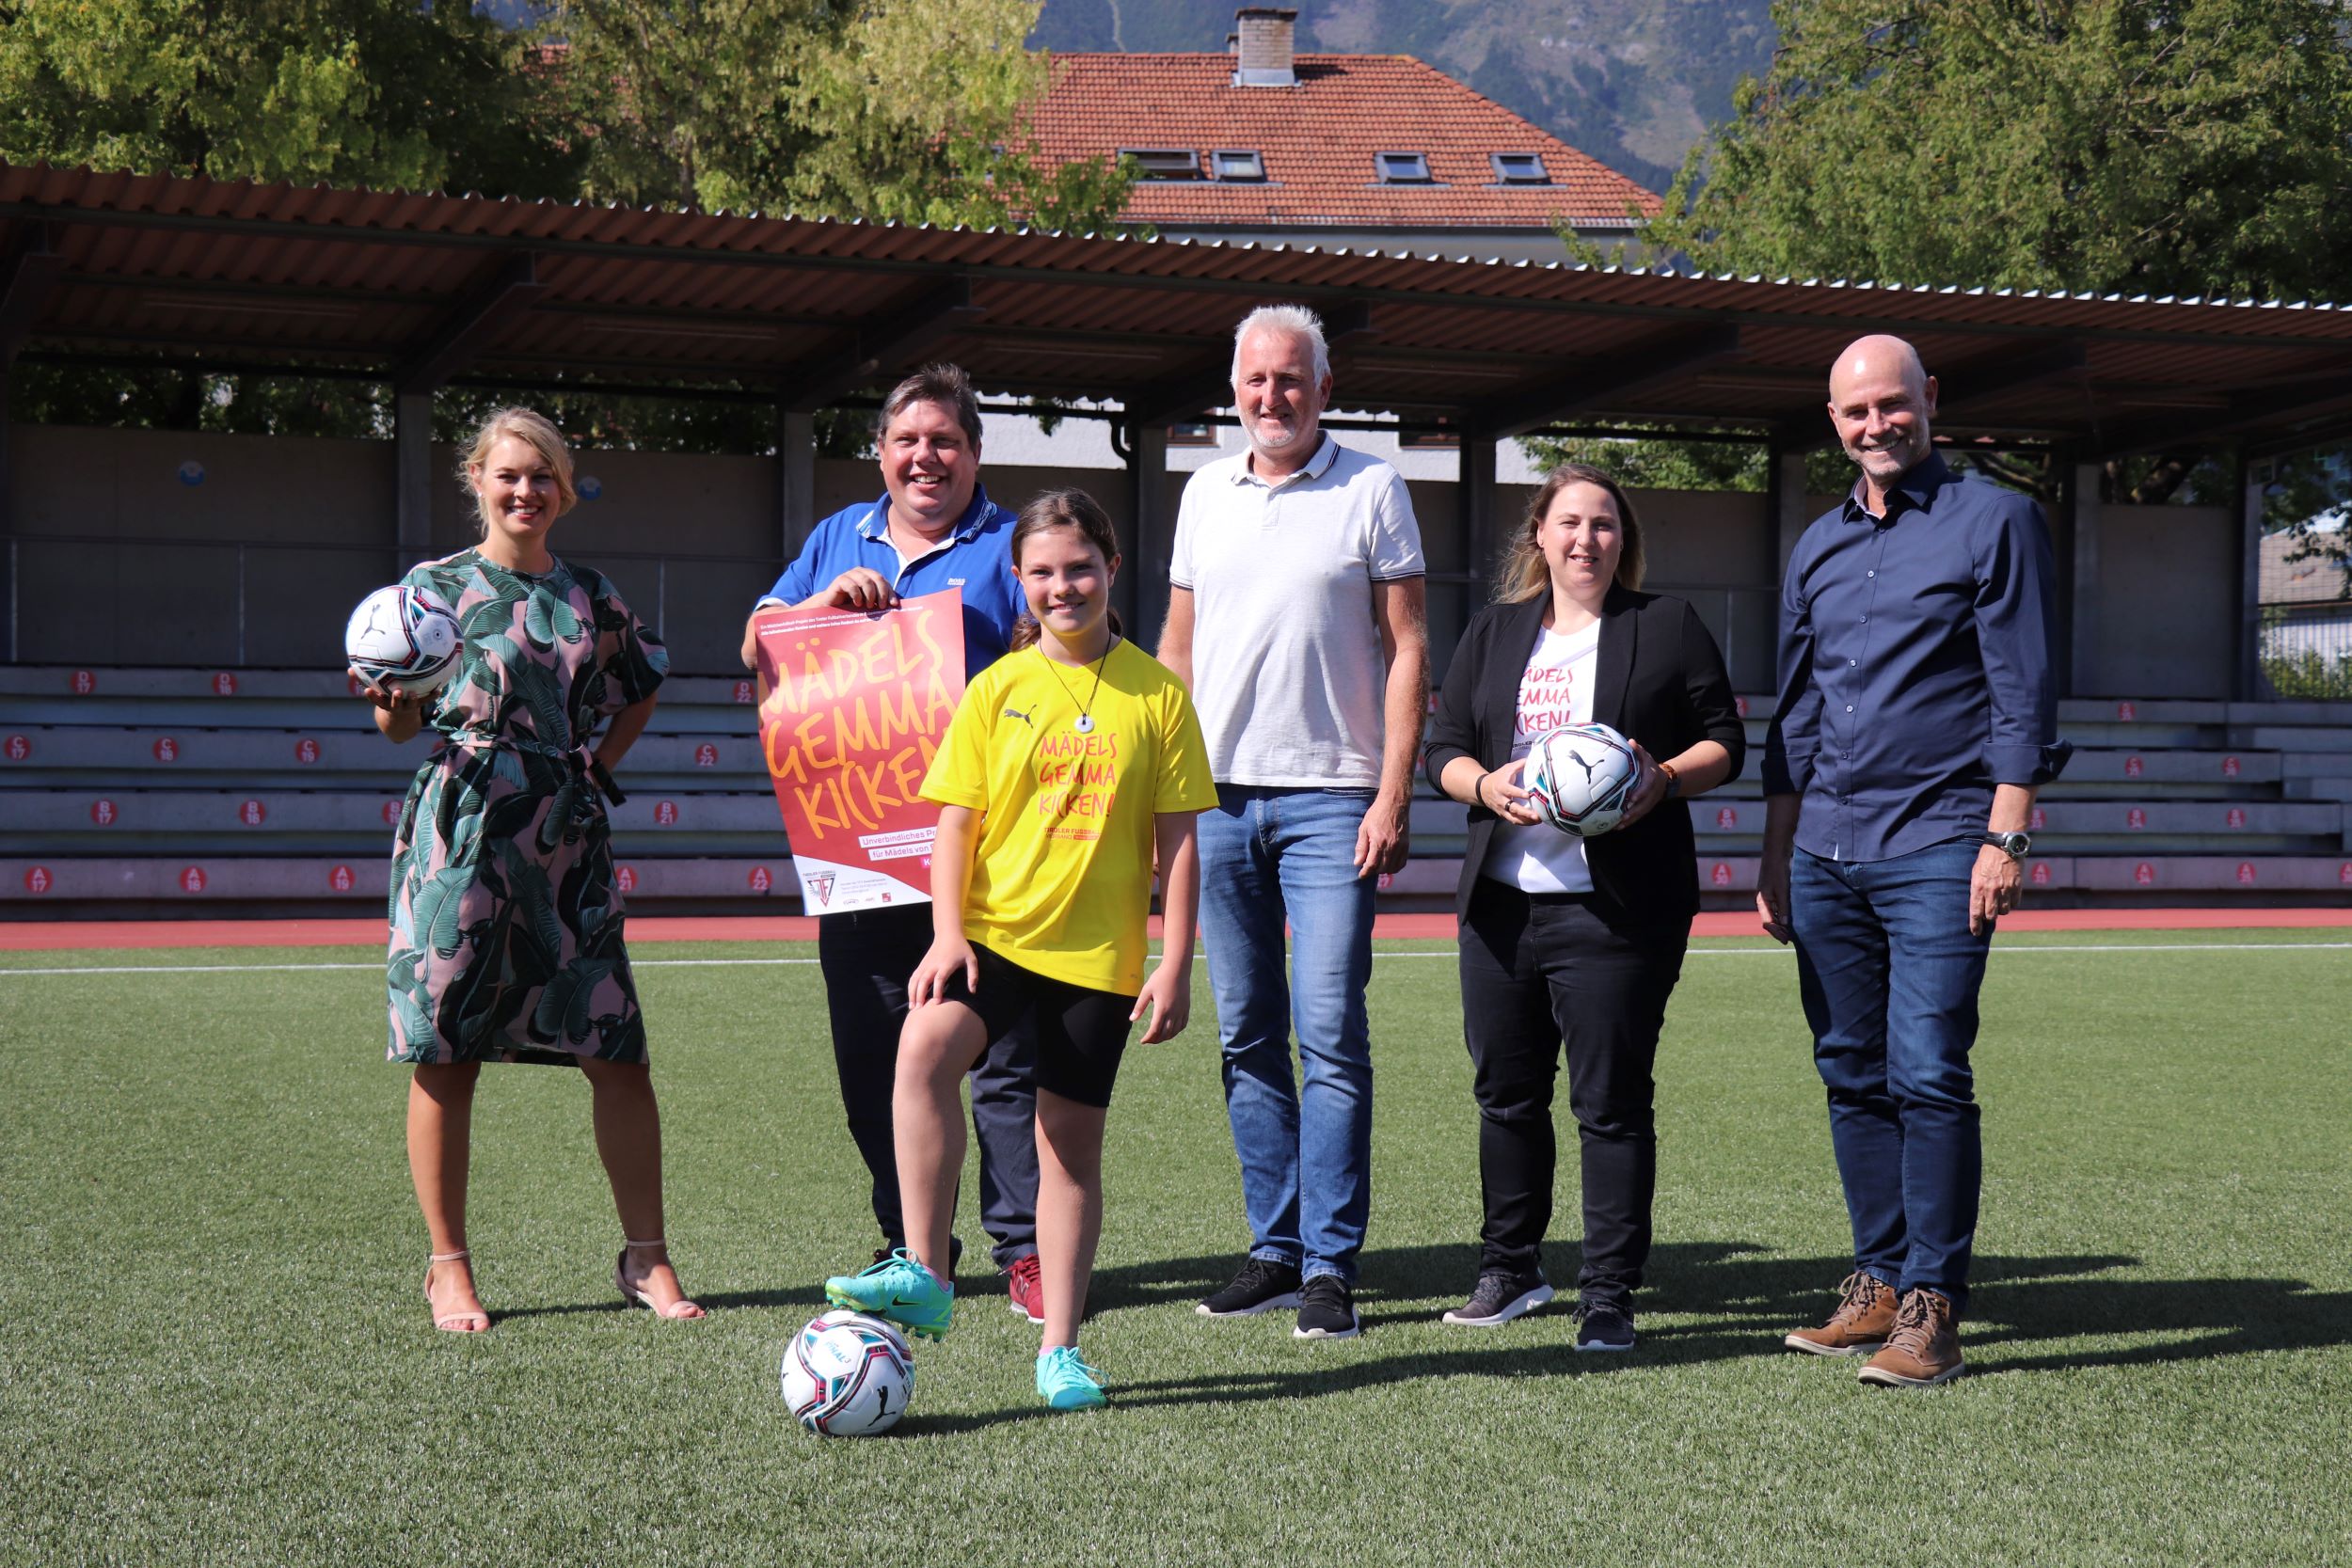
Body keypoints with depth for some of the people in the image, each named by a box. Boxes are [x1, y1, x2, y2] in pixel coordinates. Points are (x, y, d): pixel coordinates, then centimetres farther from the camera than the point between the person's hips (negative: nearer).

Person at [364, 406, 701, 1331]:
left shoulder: (588, 593, 13)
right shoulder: (434, 586, 4)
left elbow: (640, 689, 27)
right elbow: (399, 726, 3)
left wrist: (598, 761, 12)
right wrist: (387, 700, -19)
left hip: (568, 836, 3)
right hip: (460, 832, -3)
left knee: (616, 1048, -2)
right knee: (444, 1053, -1)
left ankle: (645, 1258, 9)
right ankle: (448, 1268, 10)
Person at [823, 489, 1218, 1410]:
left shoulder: (1156, 695, 2)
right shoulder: (997, 690, 4)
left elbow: (1178, 840, 3)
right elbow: (955, 824, 3)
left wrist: (1176, 965, -2)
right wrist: (948, 932, -10)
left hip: (1098, 950, 0)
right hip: (994, 930, 0)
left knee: (1072, 1142, 6)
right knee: (925, 1045, -28)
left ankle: (1059, 1349, 17)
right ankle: (924, 1275, -24)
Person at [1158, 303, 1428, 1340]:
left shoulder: (1371, 491, 2)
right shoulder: (1205, 493, 14)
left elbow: (1406, 650, -1)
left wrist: (1393, 792, -10)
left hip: (1329, 797, -4)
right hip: (1218, 795, 4)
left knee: (1329, 1032, -8)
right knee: (1247, 1033, 7)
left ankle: (1331, 1265, -3)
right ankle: (1274, 1248, 15)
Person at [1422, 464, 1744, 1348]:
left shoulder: (1667, 628, 6)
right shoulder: (1495, 632, 15)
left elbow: (1724, 742, 6)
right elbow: (1444, 747, 13)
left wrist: (1665, 780, -14)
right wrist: (1486, 785, -9)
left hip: (1616, 904, -4)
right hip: (1502, 898, 4)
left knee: (1610, 1099, -4)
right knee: (1505, 1090, 11)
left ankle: (1609, 1294, 2)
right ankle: (1509, 1267, 27)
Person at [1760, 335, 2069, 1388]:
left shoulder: (1993, 522, 0)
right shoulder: (1819, 547, 17)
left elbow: (2024, 693, -5)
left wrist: (2004, 837, -13)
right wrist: (1776, 855, 17)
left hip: (1937, 849, -6)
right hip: (1827, 853, 6)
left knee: (1927, 1075, -10)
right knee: (1852, 1075, 8)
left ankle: (1931, 1306, -5)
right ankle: (1878, 1281, 18)